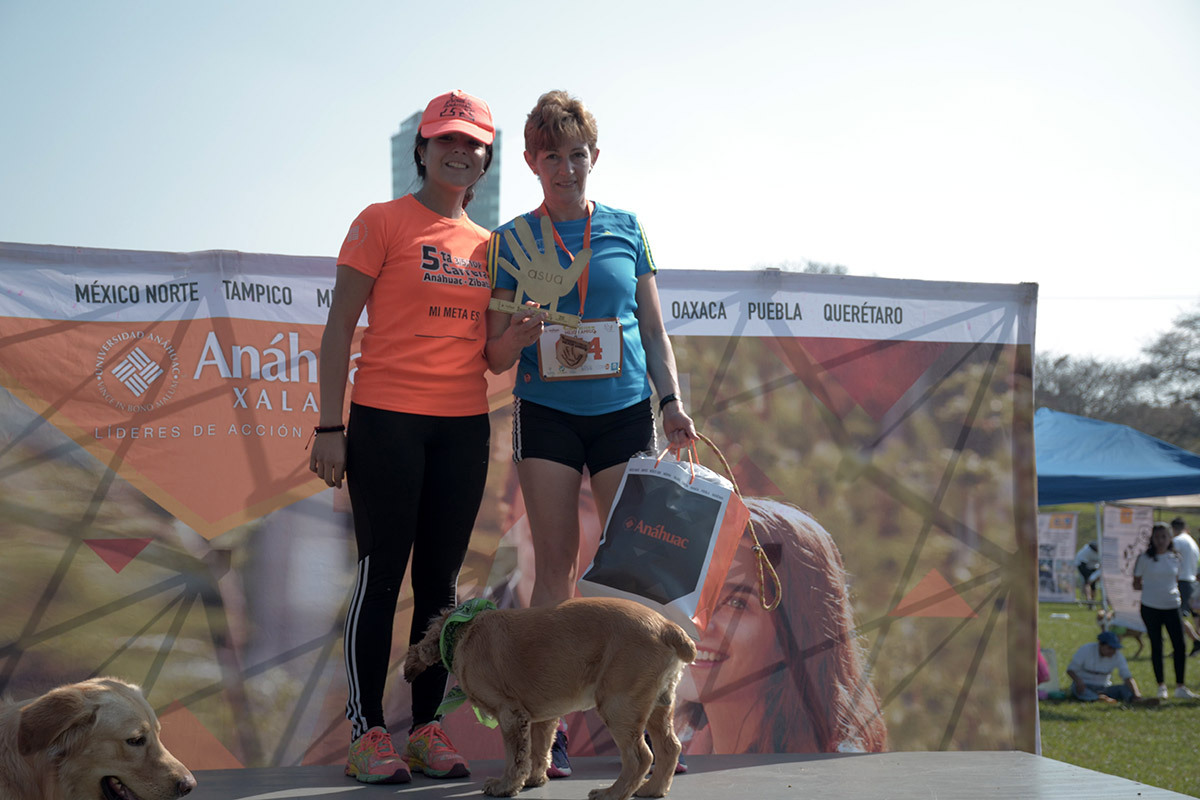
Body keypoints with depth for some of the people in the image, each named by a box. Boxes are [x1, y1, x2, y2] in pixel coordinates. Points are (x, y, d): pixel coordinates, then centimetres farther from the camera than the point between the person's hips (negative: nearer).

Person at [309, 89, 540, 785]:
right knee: (383, 574, -2)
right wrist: (330, 426, -11)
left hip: (464, 426, 5)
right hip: (387, 421, -5)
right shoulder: (384, 222, 0)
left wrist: (511, 339, -6)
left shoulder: (486, 244, 14)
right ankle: (368, 729, 6)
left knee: (441, 579, 8)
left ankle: (428, 726, 16)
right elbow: (339, 326, -4)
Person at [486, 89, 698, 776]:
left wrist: (673, 401, 2)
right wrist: (538, 338, -15)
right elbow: (497, 352, 5)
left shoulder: (626, 229, 9)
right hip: (547, 413, -1)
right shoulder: (513, 241, 6)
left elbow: (654, 328, 12)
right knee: (556, 562, -1)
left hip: (624, 411, 1)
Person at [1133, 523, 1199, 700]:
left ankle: (1180, 687, 5)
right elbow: (1136, 585, 3)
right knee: (1156, 647, 5)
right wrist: (1153, 586, -10)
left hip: (1172, 606, 2)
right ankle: (1161, 686, 16)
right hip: (1150, 607, -2)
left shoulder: (1175, 558, 7)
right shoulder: (1144, 558, -1)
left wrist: (1173, 589, -1)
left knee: (1180, 646, -5)